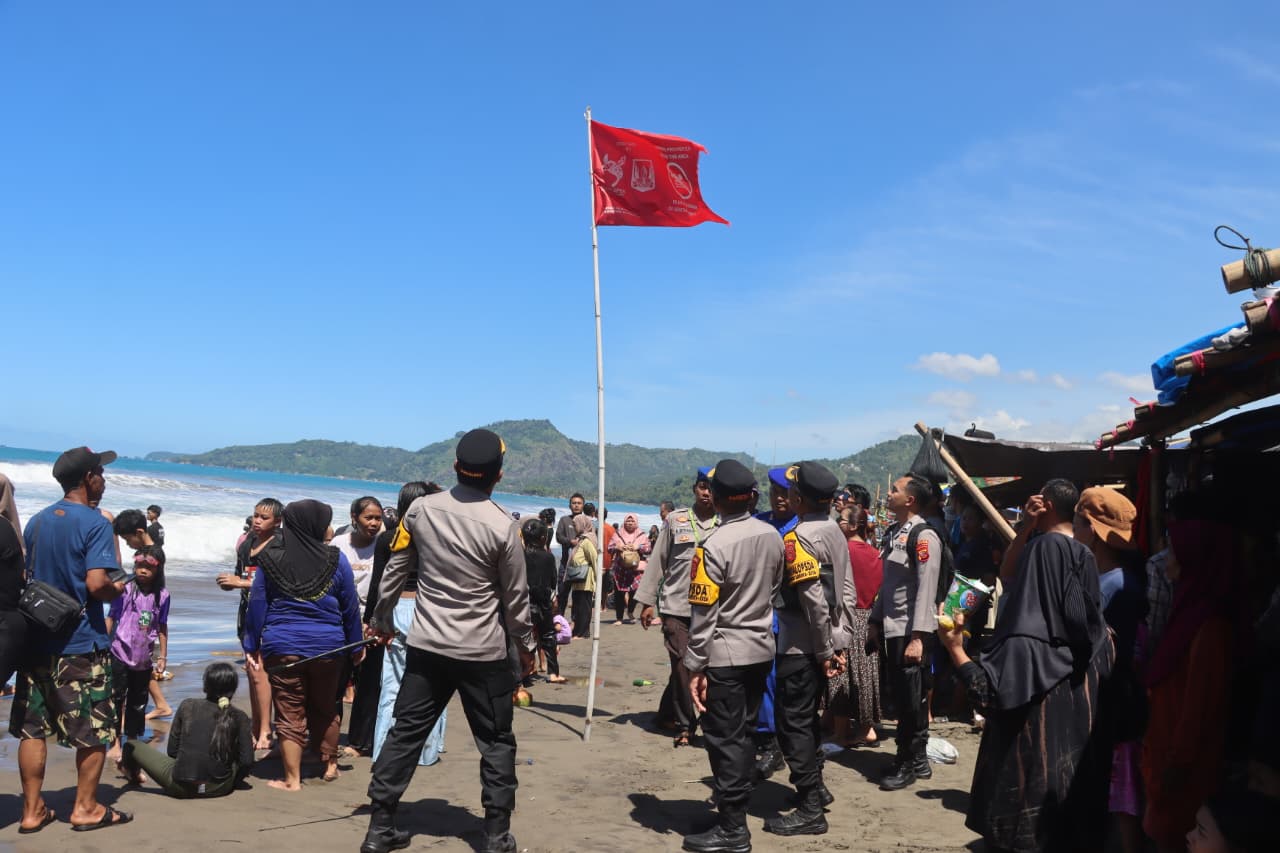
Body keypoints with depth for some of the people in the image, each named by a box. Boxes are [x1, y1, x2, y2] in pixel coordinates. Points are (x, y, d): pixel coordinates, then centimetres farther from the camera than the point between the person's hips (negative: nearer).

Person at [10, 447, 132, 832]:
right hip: (81, 644, -7)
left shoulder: (36, 522, 9)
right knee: (94, 730, 6)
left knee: (33, 729, 10)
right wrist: (117, 589, -2)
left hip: (37, 639, 7)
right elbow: (96, 584, -22)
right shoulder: (95, 523, -13)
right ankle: (86, 808, 13)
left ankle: (32, 811, 17)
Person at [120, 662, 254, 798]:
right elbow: (247, 761, -4)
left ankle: (134, 775, 47)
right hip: (220, 788, 1)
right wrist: (232, 781, 15)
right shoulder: (239, 717, -2)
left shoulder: (187, 706, 1)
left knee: (132, 746, 21)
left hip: (180, 787, 0)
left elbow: (172, 751, 4)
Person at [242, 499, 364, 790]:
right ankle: (330, 766, 30)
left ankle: (292, 779, 8)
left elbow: (257, 603, 0)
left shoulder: (270, 558, -2)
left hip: (282, 646, -1)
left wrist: (252, 646, 6)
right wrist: (356, 645, 12)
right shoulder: (335, 559, -3)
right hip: (327, 646, 1)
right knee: (325, 709, 18)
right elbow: (350, 607, 3)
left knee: (289, 714, 5)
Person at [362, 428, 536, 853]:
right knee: (496, 741, 9)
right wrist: (526, 646, 9)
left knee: (406, 732, 12)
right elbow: (515, 597, -5)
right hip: (483, 652, -3)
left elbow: (394, 570, 6)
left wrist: (382, 619, 21)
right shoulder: (503, 526, -13)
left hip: (425, 646, 3)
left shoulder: (421, 509, -3)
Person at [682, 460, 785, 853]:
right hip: (761, 649, 7)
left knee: (724, 738, 1)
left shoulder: (714, 545, -19)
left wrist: (694, 665, -10)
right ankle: (737, 806, 28)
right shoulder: (772, 537, 1)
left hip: (725, 655, -7)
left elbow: (703, 614, -16)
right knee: (743, 732, 17)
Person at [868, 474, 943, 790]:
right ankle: (918, 760, 26)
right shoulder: (894, 533, 12)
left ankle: (907, 764, 13)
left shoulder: (924, 536, -14)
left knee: (911, 699, 1)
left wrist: (918, 636, -22)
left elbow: (926, 589, -19)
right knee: (902, 696, 15)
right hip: (892, 629, 9)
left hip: (911, 631, -9)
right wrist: (875, 621, 16)